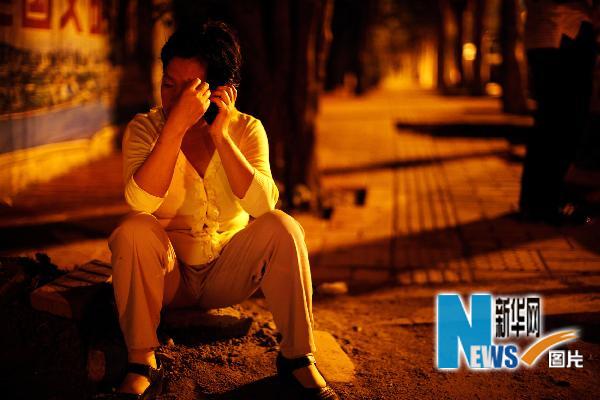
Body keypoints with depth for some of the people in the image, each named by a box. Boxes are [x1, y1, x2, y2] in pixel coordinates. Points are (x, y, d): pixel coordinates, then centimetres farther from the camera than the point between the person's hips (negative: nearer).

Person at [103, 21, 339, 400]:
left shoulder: (245, 130, -6)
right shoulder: (145, 128, -9)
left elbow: (263, 205, -22)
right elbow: (140, 203, -28)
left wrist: (221, 136, -26)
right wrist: (177, 125, -34)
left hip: (227, 273, 1)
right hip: (169, 274, -1)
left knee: (281, 226, -25)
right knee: (134, 229, -30)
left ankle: (298, 358, -16)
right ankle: (142, 363, -22)